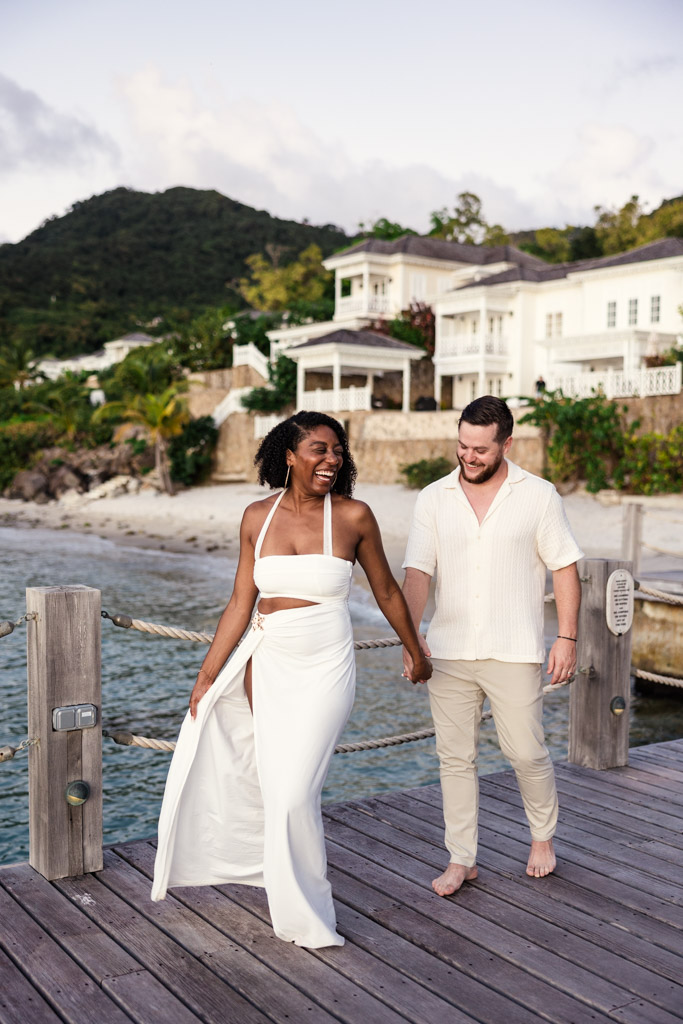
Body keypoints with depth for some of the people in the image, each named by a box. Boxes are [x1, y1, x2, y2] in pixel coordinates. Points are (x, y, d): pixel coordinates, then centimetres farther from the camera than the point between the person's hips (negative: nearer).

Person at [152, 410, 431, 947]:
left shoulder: (354, 517, -6)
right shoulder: (258, 517, 1)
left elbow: (386, 591, 7)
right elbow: (241, 603, 4)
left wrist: (415, 650, 18)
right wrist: (207, 675, 3)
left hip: (325, 671, -3)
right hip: (267, 665, 3)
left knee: (295, 793, -7)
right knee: (273, 787, 10)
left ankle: (306, 916, 15)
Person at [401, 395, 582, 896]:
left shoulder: (539, 496, -2)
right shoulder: (433, 499, 3)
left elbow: (565, 568, 0)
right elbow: (418, 572, -2)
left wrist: (567, 637, -6)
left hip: (514, 653, -2)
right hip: (448, 653, 2)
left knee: (526, 753, 4)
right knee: (456, 757, 7)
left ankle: (543, 836, 32)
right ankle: (462, 859, 21)